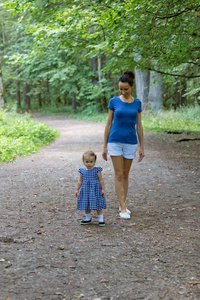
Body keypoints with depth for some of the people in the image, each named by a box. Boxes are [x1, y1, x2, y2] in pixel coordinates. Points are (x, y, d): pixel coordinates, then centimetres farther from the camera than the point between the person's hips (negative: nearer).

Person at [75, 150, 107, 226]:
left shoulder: (97, 170, -7)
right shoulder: (82, 171, 3)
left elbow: (101, 180, -3)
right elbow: (80, 181, 12)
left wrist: (103, 189, -7)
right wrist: (77, 189, 11)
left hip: (95, 190, -3)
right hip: (85, 191, 4)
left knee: (98, 206, 0)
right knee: (86, 206, 12)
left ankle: (101, 220, 10)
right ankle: (88, 219, 28)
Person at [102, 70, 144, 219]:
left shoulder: (137, 103, 3)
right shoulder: (114, 101, -3)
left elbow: (139, 126, 6)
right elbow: (108, 124, 0)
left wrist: (142, 147, 4)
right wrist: (105, 146, -1)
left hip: (130, 142, 2)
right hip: (115, 141, -2)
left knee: (125, 175, 11)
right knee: (119, 175, -5)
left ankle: (122, 205, 24)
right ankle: (123, 208, -3)